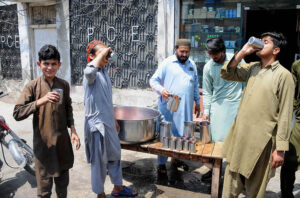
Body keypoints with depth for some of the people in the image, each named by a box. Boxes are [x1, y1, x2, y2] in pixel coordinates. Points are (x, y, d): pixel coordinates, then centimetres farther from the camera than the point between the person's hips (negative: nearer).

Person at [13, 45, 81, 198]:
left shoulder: (64, 85, 3)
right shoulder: (32, 86, -8)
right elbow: (17, 113, -16)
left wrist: (73, 130, 3)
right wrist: (41, 101, -29)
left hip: (62, 141, 4)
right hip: (43, 143, -3)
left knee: (63, 181, 19)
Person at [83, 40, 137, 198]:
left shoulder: (104, 72, 10)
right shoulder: (92, 73, -15)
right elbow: (89, 71, -44)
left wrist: (114, 120, 21)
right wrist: (103, 52, -30)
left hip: (108, 122, 9)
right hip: (97, 124, -9)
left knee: (115, 154, 19)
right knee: (99, 161, 6)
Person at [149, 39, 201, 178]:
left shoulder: (192, 65, 15)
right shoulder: (167, 63, -1)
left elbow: (195, 86, 23)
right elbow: (154, 80, -3)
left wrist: (197, 102, 21)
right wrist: (161, 90, -21)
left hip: (186, 107, 5)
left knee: (183, 134, 9)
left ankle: (177, 158, 28)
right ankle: (162, 164, 12)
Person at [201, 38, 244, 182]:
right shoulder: (208, 67, 1)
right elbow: (207, 91, 7)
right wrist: (206, 110, 1)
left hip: (236, 104, -1)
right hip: (217, 105, 1)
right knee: (216, 138, 2)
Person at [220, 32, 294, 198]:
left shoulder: (283, 75, -11)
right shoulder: (252, 68, 8)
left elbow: (285, 115, -13)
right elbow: (226, 74, 6)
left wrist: (280, 149, -14)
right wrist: (242, 52, -4)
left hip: (261, 141, -5)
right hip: (239, 136, 6)